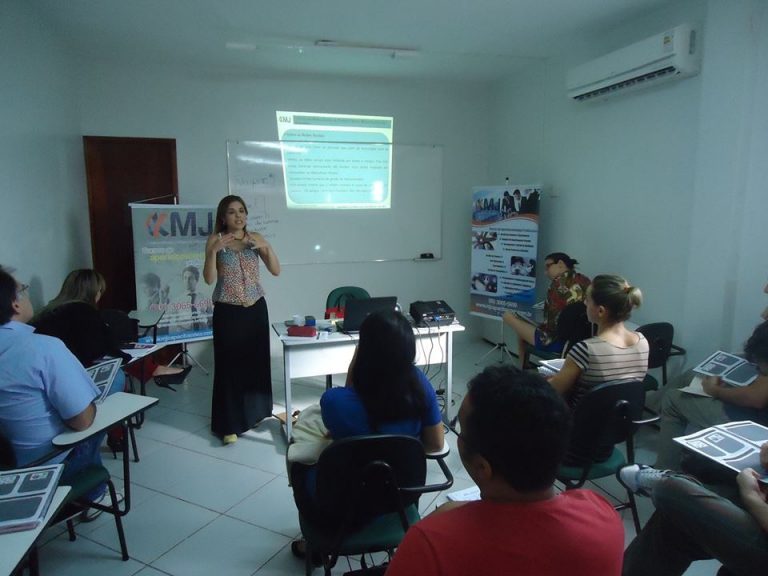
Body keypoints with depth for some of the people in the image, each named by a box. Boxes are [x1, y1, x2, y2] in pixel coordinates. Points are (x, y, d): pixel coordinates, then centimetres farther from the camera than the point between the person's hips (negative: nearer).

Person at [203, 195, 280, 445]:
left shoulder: (255, 238, 3)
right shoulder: (215, 240, -4)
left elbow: (276, 271, -2)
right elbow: (209, 279, -11)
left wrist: (266, 246, -16)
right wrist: (213, 251, -24)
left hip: (256, 309, 3)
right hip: (227, 312, -3)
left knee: (257, 361, 12)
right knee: (229, 365, 0)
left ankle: (255, 411, 33)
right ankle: (229, 424, 11)